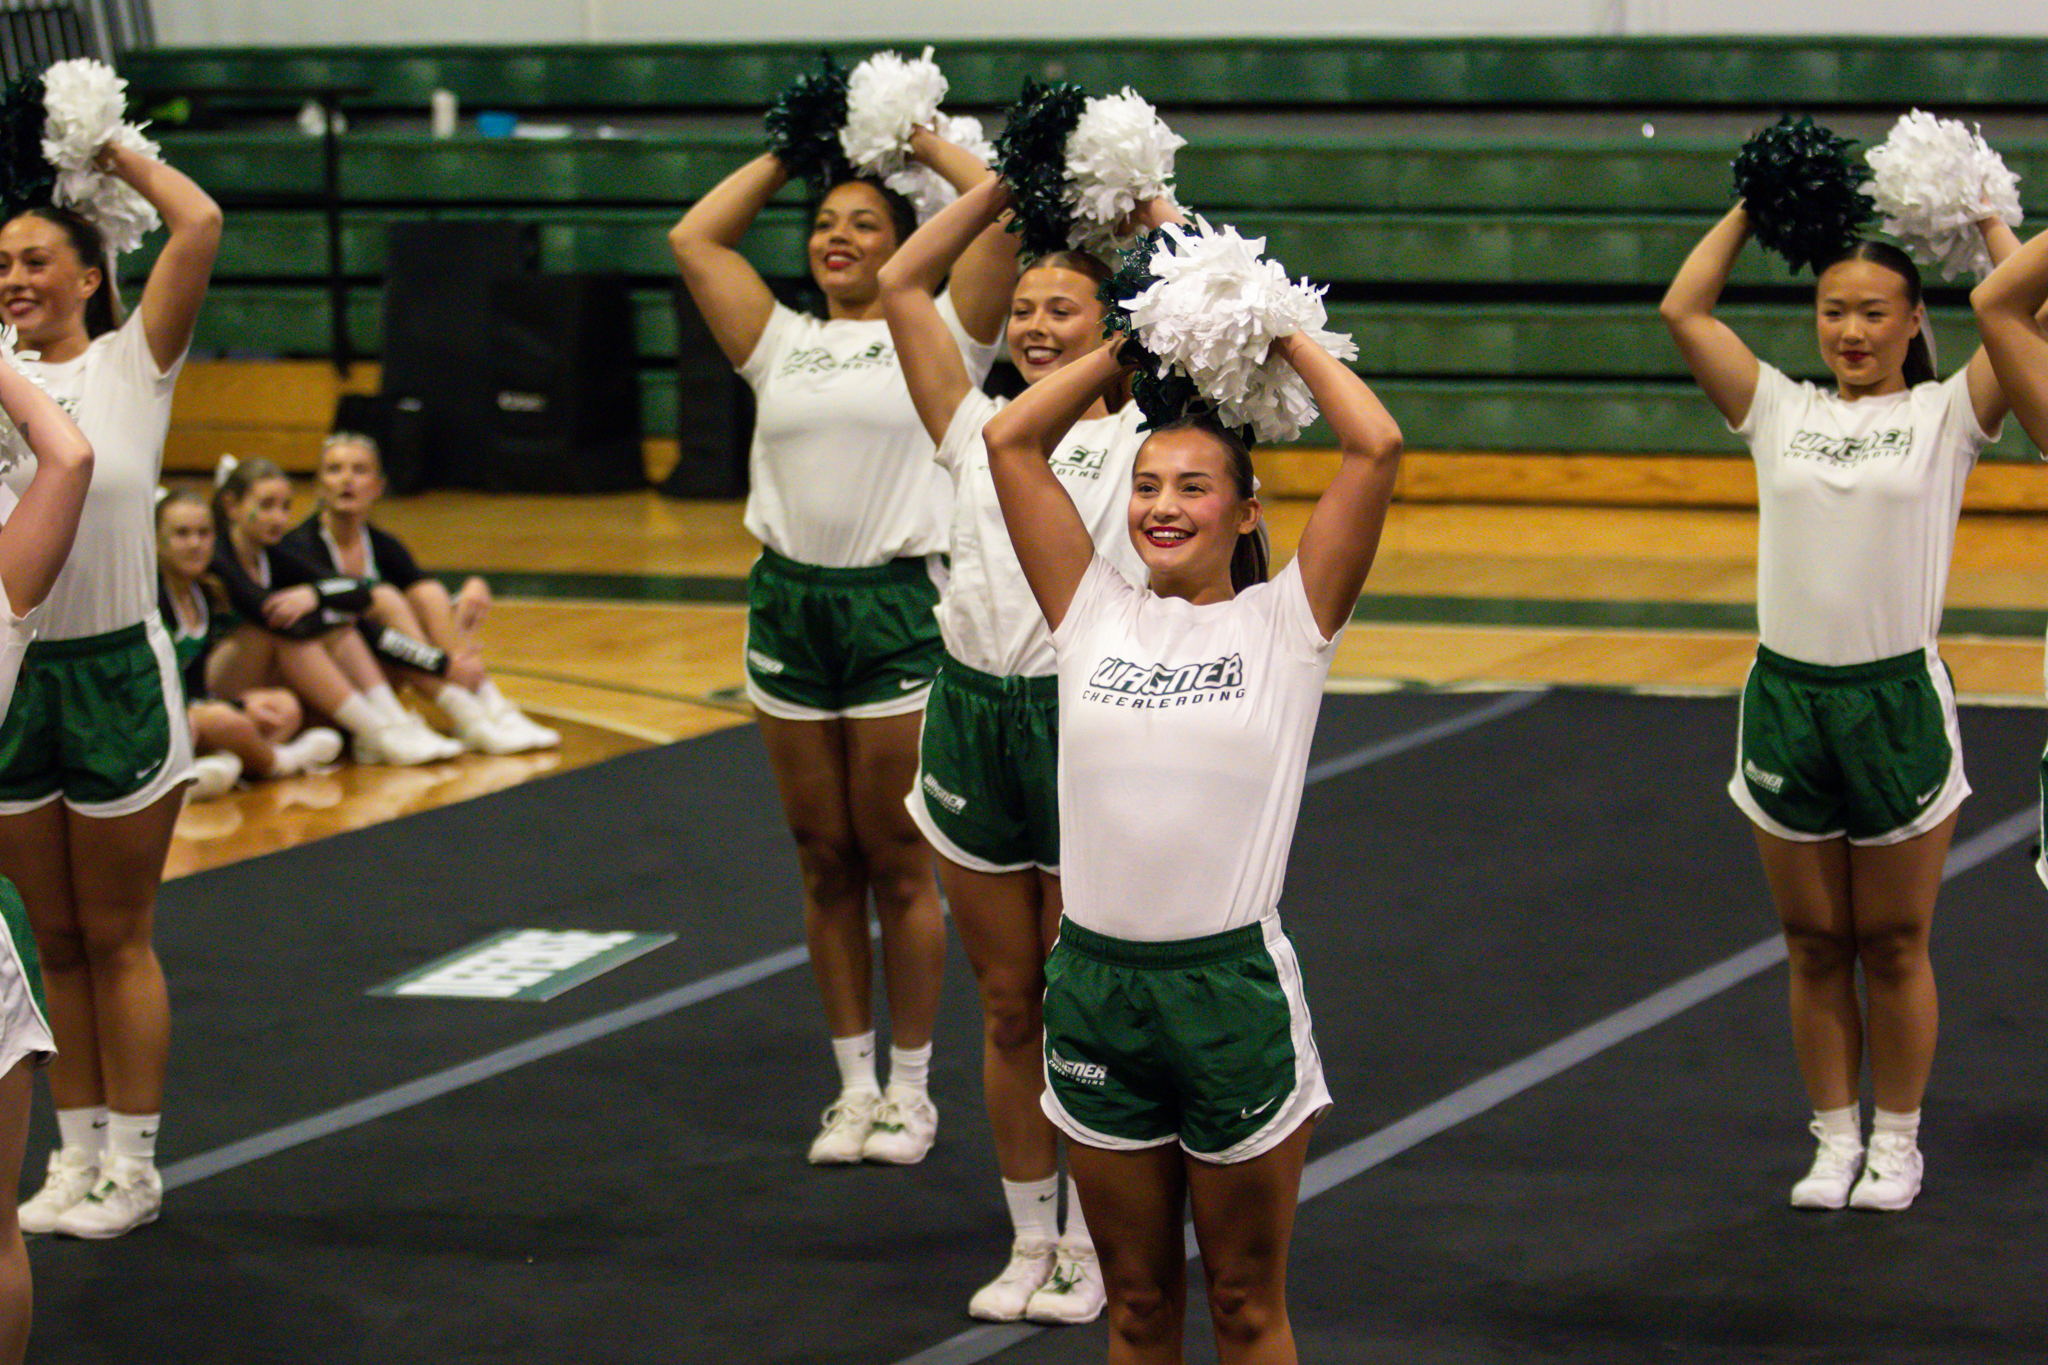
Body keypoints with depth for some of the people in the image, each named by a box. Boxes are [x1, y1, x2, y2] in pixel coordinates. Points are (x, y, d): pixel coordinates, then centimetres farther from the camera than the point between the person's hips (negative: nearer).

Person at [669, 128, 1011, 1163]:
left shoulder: (937, 338, 2)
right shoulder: (780, 344, 13)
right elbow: (694, 238, 10)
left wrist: (926, 146, 5)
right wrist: (786, 154, 16)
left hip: (898, 610, -4)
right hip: (790, 607, 4)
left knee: (898, 870, 2)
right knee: (824, 866, 9)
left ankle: (911, 1089, 13)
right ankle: (854, 1085, 18)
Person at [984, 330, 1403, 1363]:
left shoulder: (1285, 623, 1)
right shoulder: (1093, 613, 8)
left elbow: (1377, 447, -8)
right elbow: (1011, 439, 9)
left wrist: (1290, 341, 4)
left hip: (1231, 986, -3)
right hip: (1095, 983, 3)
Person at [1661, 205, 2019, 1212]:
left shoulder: (1946, 414, 1)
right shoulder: (1780, 411, 7)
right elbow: (1683, 310, 3)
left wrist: (1986, 219, 0)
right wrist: (1749, 211, 8)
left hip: (1898, 701, -2)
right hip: (1787, 698, 2)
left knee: (1894, 946, 7)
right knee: (1814, 947, 10)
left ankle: (1897, 1141, 21)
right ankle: (1834, 1139, 22)